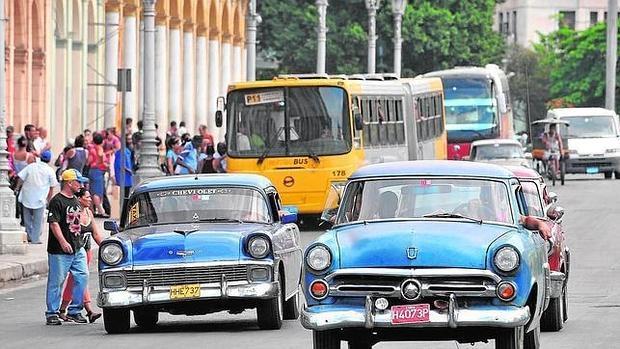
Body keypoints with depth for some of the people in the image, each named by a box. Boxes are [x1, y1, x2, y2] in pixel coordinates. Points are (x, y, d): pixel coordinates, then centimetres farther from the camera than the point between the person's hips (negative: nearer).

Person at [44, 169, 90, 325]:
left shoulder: (76, 201, 16)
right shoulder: (57, 201, -11)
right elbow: (54, 223, -17)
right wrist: (63, 242, -26)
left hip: (78, 248, 8)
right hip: (60, 251, -8)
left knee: (82, 277, 1)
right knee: (56, 281, -2)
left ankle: (74, 311, 10)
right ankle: (52, 313, 6)